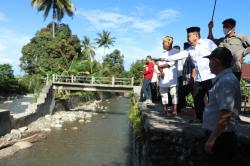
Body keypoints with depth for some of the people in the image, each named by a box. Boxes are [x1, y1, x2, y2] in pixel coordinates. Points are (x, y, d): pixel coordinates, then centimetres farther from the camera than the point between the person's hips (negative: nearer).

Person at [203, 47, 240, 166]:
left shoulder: (226, 81, -21)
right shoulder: (223, 79, 11)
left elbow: (225, 114, -26)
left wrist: (212, 139, -24)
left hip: (221, 137, -9)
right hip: (220, 136, 9)